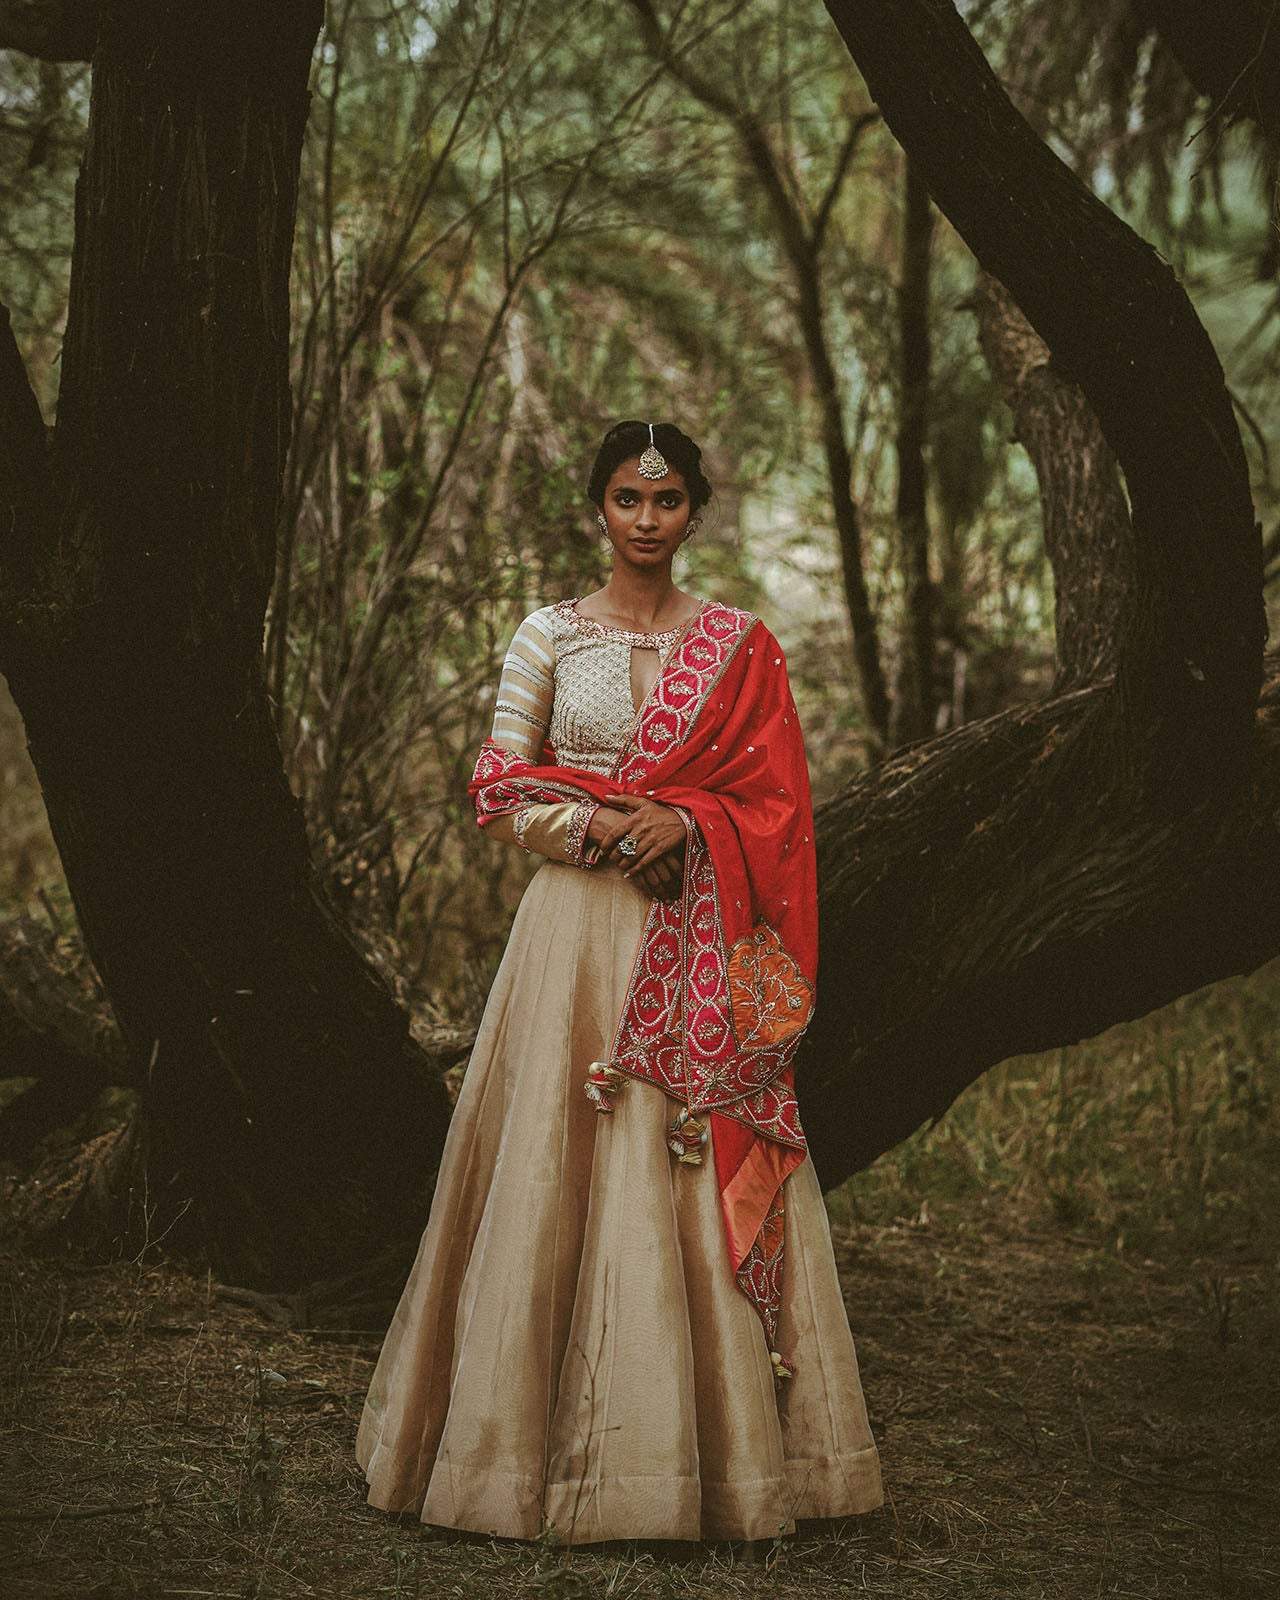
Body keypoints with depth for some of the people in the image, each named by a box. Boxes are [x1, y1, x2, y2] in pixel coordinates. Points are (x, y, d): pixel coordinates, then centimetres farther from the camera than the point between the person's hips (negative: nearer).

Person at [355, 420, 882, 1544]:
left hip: (701, 950, 0)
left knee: (699, 1175, -2)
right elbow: (501, 793, 3)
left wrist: (684, 824, -12)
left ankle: (715, 1442, 7)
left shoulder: (740, 646, 8)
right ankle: (552, 1442, 6)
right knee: (561, 1179, -2)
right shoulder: (549, 637, 7)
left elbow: (779, 803, 5)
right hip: (577, 934, 0)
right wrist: (601, 828, -13)